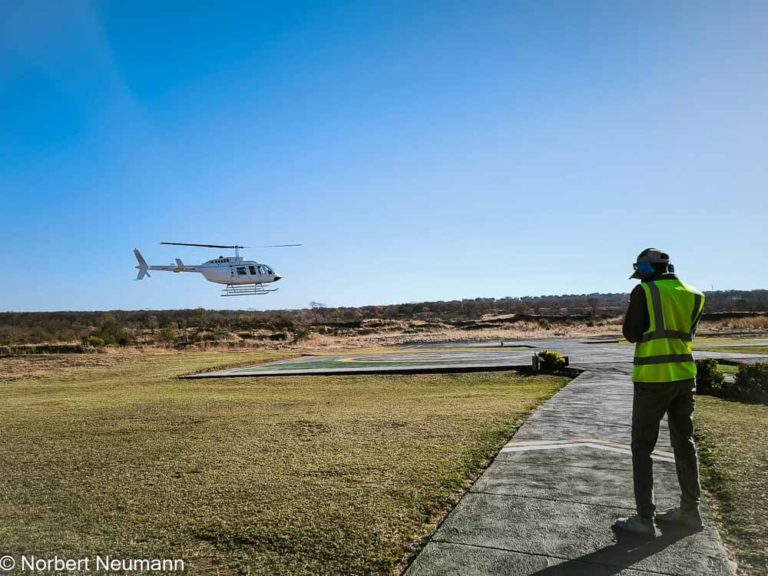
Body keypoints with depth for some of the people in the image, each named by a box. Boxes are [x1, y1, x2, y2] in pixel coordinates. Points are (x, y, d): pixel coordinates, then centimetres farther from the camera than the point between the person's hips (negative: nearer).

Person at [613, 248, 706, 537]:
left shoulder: (644, 292, -9)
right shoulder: (694, 295, 8)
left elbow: (631, 334, -9)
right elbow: (687, 334, 18)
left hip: (653, 378, -6)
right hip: (684, 375, 6)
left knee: (642, 447, 2)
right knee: (684, 444, 17)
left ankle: (644, 518, 2)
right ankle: (690, 511, 26)